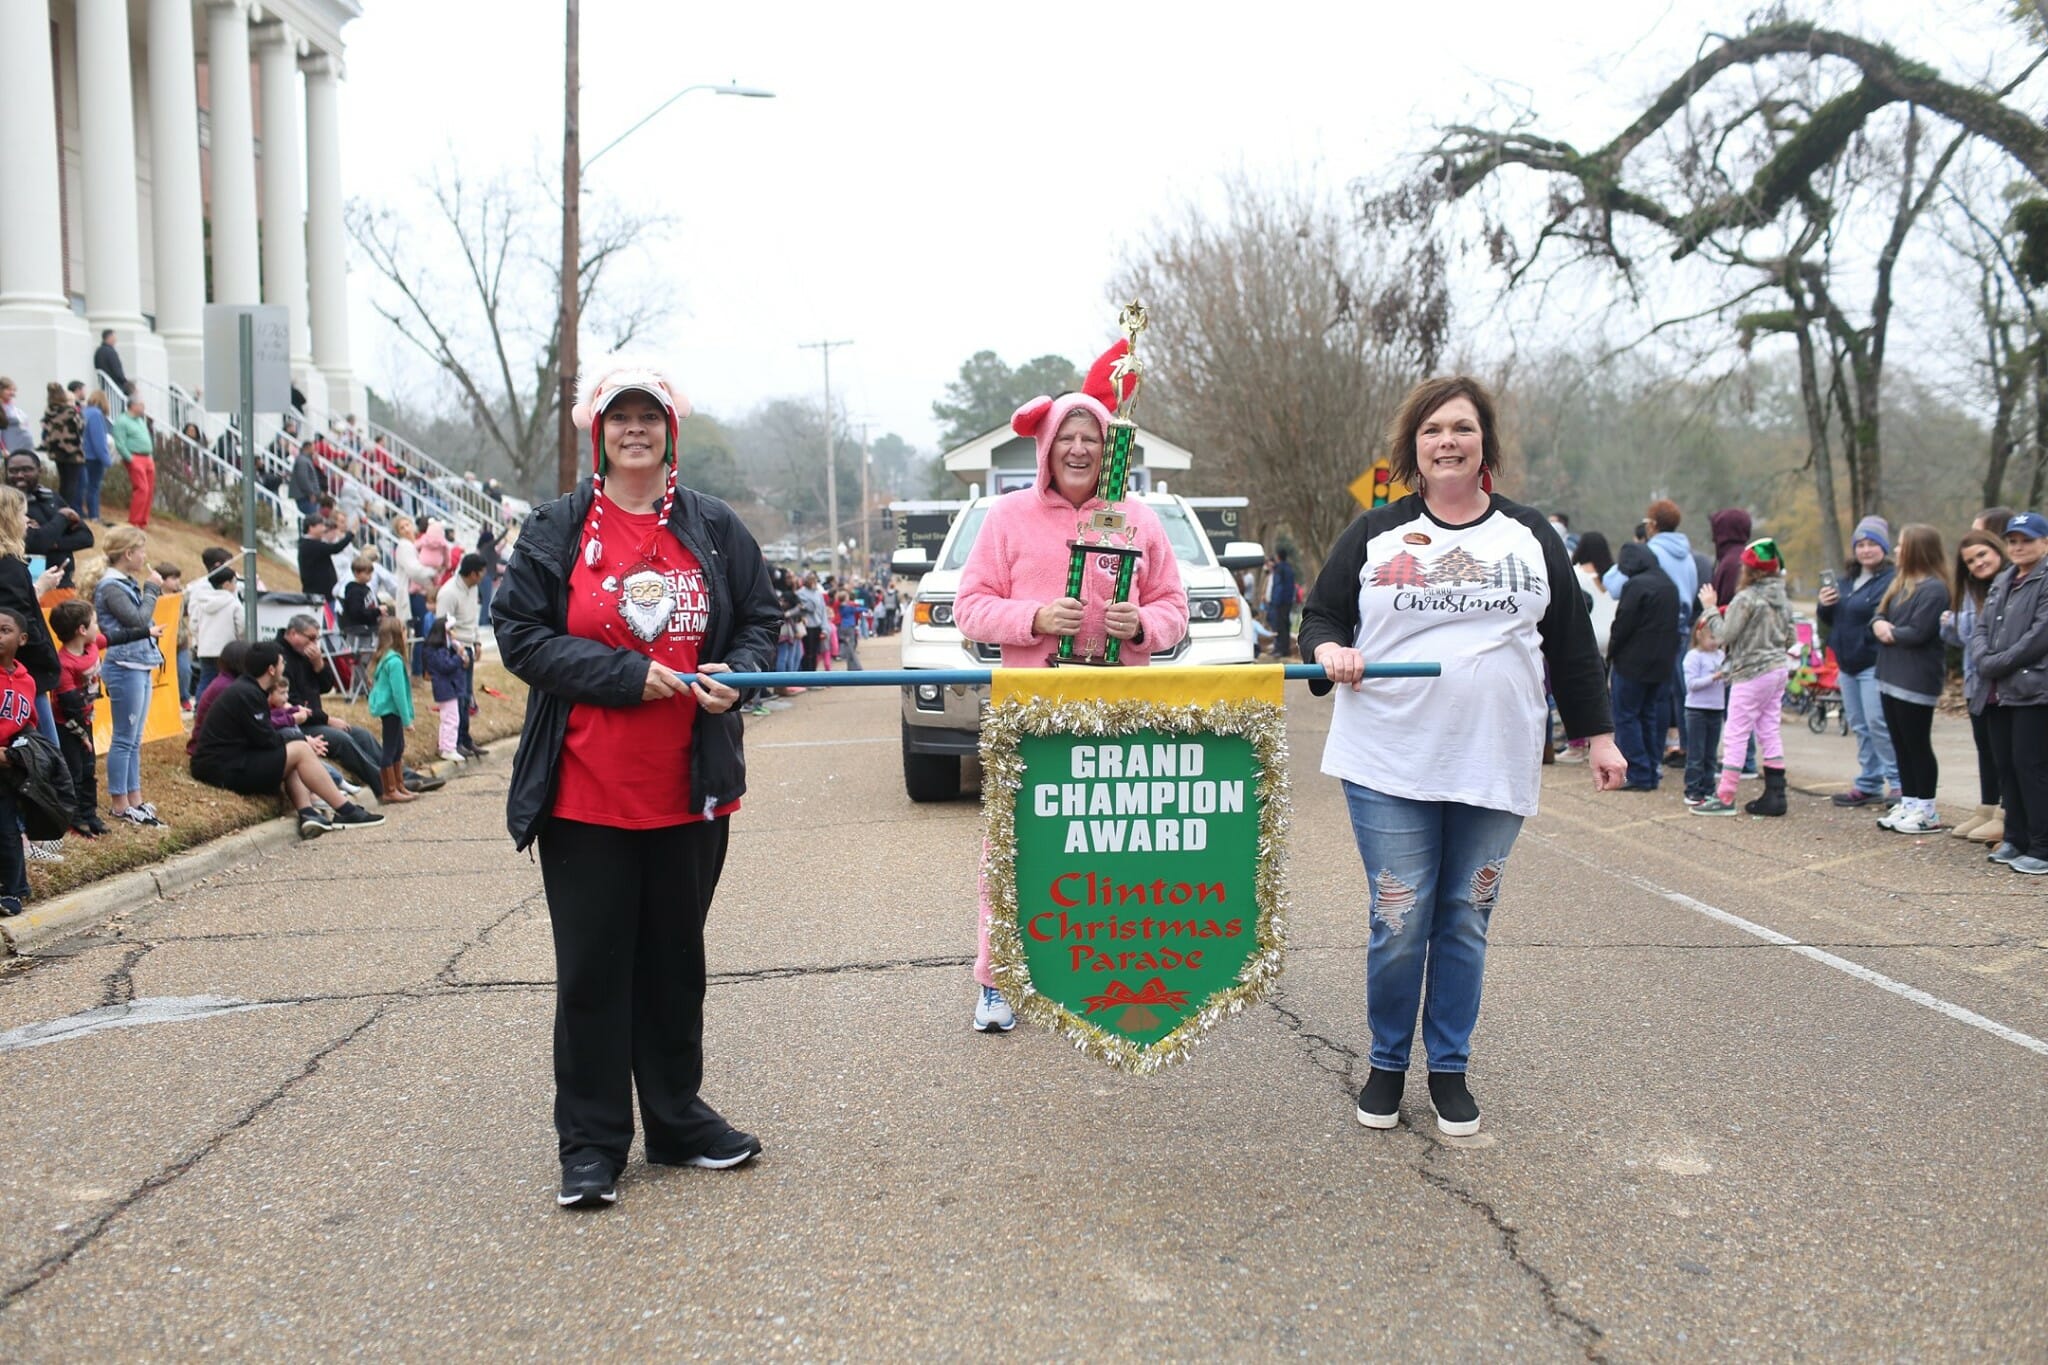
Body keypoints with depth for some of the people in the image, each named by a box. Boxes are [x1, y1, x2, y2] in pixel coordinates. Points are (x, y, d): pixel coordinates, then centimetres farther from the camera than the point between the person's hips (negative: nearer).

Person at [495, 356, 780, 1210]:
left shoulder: (713, 528, 8)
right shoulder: (556, 529, 0)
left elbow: (760, 621, 13)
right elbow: (520, 632, -5)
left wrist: (733, 677, -9)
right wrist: (629, 674, -15)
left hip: (690, 789, 3)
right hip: (585, 793, -3)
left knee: (677, 961, 14)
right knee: (592, 968, 2)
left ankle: (677, 1122, 28)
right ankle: (591, 1146, 12)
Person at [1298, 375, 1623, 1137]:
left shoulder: (1530, 536, 9)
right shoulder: (1373, 535, 4)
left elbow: (1571, 644, 12)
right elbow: (1320, 616, 7)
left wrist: (1596, 736, 10)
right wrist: (1329, 650, -16)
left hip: (1495, 767, 2)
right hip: (1390, 766, -1)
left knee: (1465, 923, 7)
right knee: (1399, 925, -1)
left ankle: (1449, 1069, 22)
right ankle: (1387, 1065, 18)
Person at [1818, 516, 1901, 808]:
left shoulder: (1892, 579, -11)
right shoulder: (1847, 579, 15)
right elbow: (1831, 620, 20)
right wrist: (1825, 605, 2)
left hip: (1875, 663, -9)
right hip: (1848, 663, 9)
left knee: (1878, 724, -10)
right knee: (1860, 727, 13)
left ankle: (1899, 783, -1)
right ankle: (1869, 784, 21)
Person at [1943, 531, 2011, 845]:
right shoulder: (1971, 592, 13)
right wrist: (1949, 624, -1)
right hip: (1978, 684, 8)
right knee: (1985, 747, 16)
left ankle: (2007, 817, 7)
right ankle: (1986, 810, 27)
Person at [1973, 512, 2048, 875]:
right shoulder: (2001, 582, 18)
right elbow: (1981, 628, 15)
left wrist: (1997, 664, -13)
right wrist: (1984, 658, -6)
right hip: (2000, 692, 8)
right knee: (2006, 767, 11)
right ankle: (2016, 840, 20)